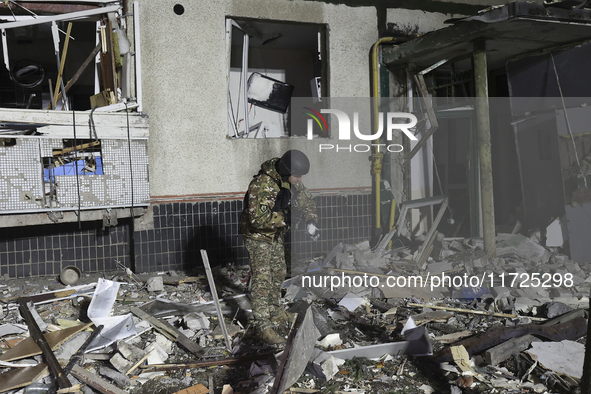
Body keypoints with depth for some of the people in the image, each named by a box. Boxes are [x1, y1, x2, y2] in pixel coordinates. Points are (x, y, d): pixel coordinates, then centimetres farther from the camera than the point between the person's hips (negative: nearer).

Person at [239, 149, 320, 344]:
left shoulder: (291, 180, -7)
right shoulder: (262, 184, -32)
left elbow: (306, 201, 3)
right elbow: (258, 218, -38)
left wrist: (311, 221, -15)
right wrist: (286, 217, -35)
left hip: (275, 234, 9)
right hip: (257, 235, -9)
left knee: (279, 273, 19)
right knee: (262, 278, -11)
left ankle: (275, 312, 38)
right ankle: (262, 325, -9)